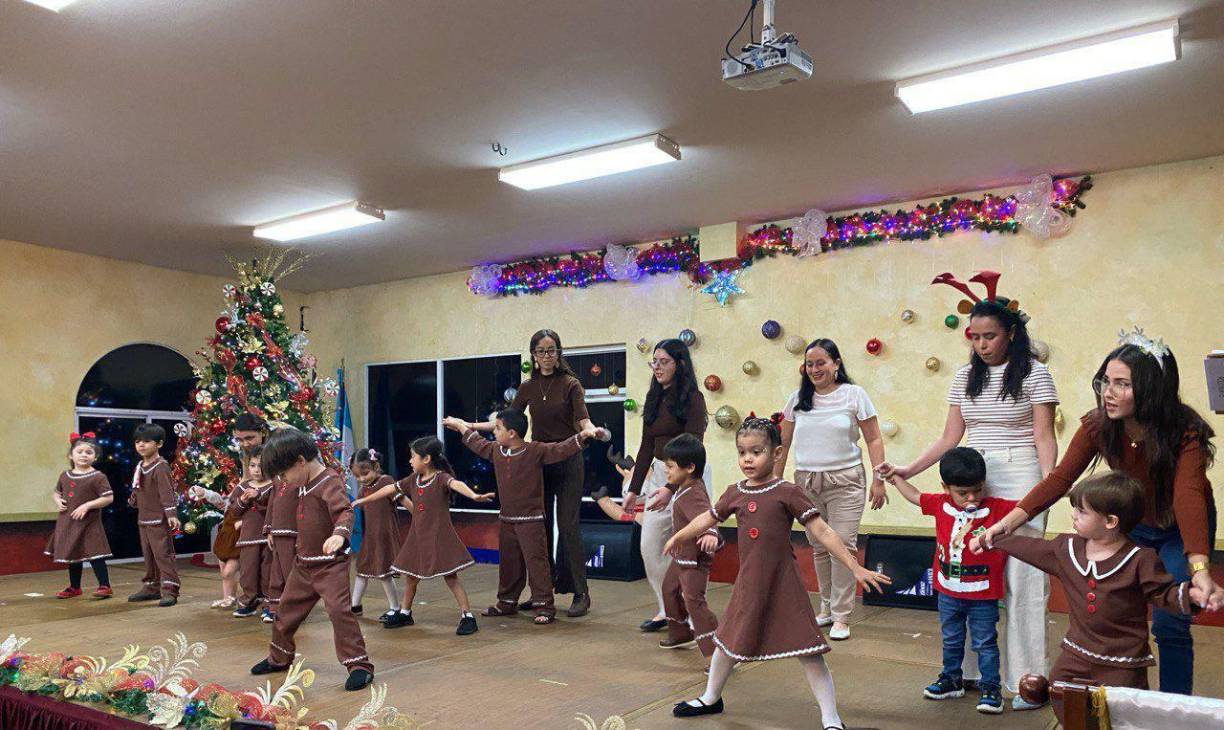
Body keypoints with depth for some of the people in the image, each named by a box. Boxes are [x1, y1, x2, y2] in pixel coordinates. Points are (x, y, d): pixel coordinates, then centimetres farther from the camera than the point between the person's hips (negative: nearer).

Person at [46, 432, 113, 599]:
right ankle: (74, 587, 29)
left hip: (89, 523, -6)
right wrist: (57, 501, 0)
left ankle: (104, 586, 2)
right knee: (72, 554, 16)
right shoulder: (65, 476, 8)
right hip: (67, 522, 6)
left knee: (94, 554, -6)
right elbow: (56, 492, 23)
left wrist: (87, 505, -21)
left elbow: (109, 497, -15)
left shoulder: (98, 477, -11)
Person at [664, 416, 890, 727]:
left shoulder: (787, 492, -11)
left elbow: (822, 531, -11)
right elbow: (707, 519, 20)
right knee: (729, 640, 20)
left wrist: (856, 568, -14)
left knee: (808, 650, -4)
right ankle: (710, 699, 42)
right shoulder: (734, 493, 2)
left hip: (782, 584, -5)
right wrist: (677, 538, 33)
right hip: (748, 583, 5)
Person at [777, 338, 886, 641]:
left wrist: (878, 480, -7)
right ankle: (827, 607, 25)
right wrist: (775, 479, 8)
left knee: (843, 546, -6)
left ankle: (841, 617, 3)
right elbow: (784, 443, 12)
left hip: (845, 481, -3)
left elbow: (874, 439, 0)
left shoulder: (854, 395, -1)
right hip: (806, 482, 3)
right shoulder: (798, 399, 7)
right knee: (818, 548, 9)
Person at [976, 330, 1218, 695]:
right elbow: (1061, 478, -23)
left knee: (1169, 624, -7)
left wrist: (1199, 568, -57)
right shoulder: (1098, 425, -21)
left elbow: (1189, 497, -43)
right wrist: (1009, 521, -36)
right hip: (1133, 524, 3)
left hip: (1182, 530, -3)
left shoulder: (1185, 432, -30)